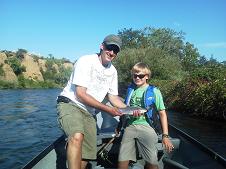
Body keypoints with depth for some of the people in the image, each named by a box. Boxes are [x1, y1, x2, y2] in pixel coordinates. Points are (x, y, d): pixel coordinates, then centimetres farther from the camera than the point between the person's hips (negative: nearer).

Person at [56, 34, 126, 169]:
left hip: (89, 112, 7)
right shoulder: (86, 61, -14)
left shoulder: (113, 71, 8)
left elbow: (113, 97, 13)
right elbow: (80, 94, -19)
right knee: (77, 136, -35)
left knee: (87, 155, 3)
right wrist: (107, 109, -17)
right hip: (69, 104, -6)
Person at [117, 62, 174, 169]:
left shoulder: (154, 91, 2)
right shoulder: (130, 90, 14)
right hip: (129, 127, 3)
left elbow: (162, 113, 2)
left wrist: (165, 135, -3)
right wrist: (120, 125, 22)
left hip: (146, 127, -3)